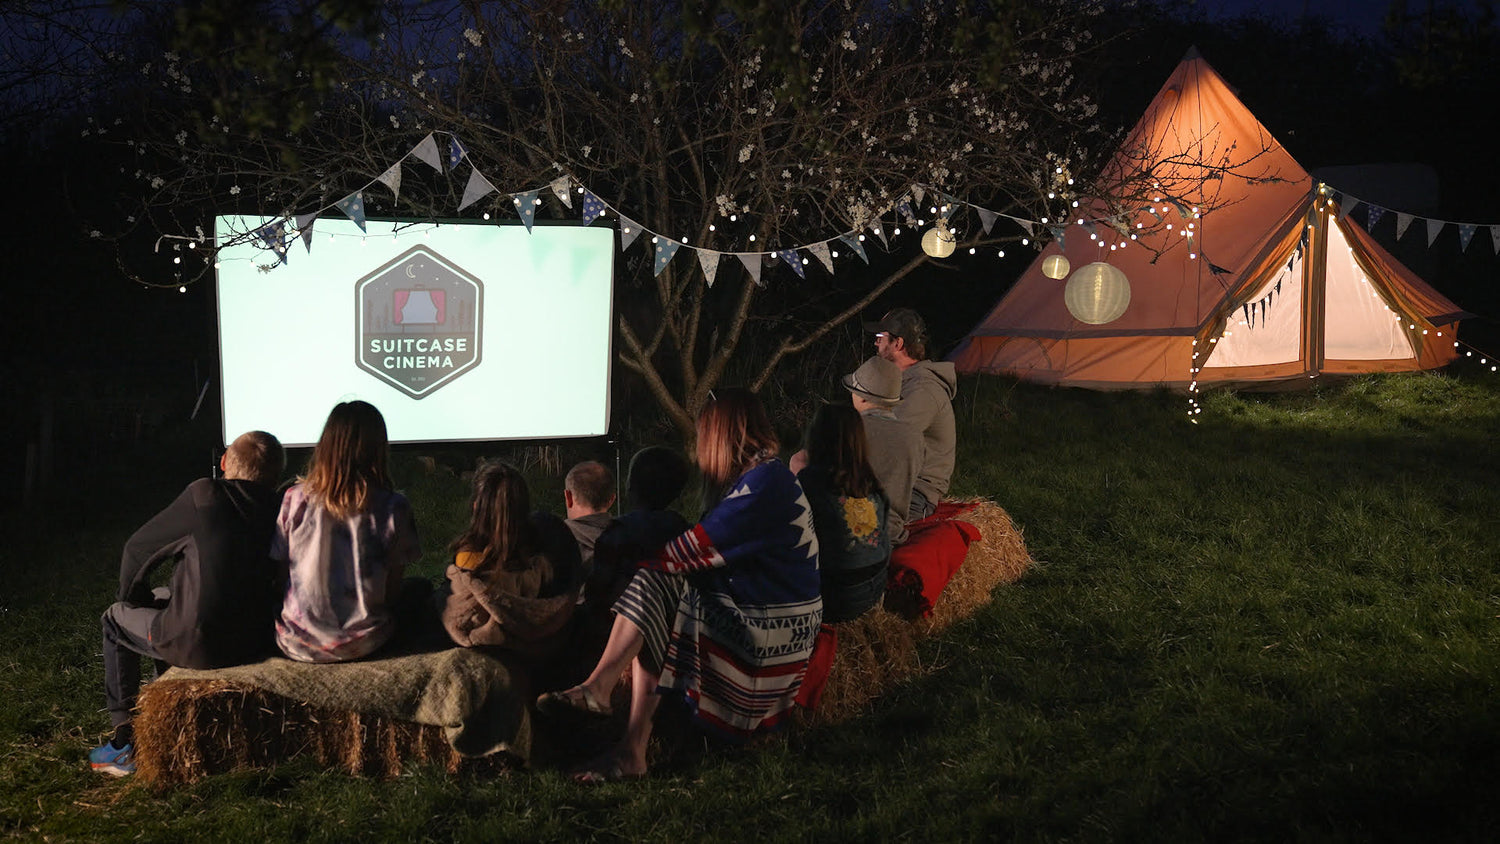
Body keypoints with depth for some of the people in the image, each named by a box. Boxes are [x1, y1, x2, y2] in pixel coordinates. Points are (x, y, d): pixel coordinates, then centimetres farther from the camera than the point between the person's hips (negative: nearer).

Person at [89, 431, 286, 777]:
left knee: (115, 619, 24)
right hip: (258, 641, 5)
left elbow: (137, 550, -1)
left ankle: (125, 743, 23)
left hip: (198, 646, -5)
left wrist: (132, 599, 21)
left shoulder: (204, 496, -11)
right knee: (165, 597, 34)